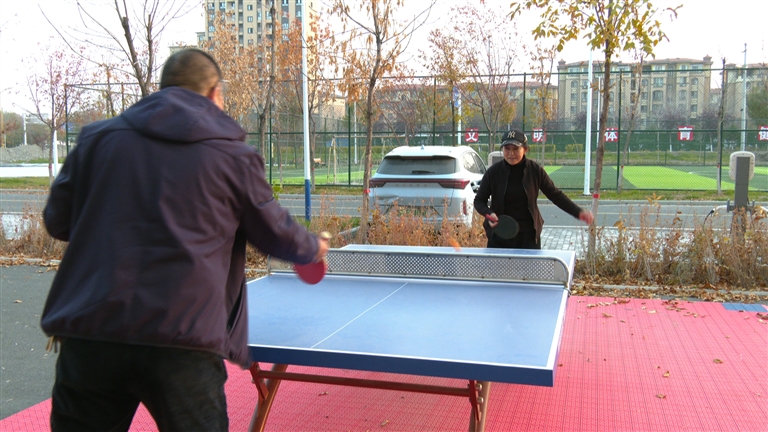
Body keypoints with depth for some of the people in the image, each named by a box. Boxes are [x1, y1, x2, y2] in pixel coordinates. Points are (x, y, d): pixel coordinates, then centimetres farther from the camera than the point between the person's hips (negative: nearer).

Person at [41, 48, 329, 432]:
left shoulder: (97, 138, 8)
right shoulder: (234, 157, 3)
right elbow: (276, 234, 13)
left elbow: (57, 220, 17)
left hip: (88, 332, 3)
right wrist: (315, 249, 34)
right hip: (182, 342, -2)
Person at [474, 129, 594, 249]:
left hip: (528, 236, 0)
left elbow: (555, 195, 5)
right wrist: (489, 213, -16)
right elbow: (479, 200, 5)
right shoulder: (493, 172, -4)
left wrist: (578, 212, -5)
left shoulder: (535, 171, -3)